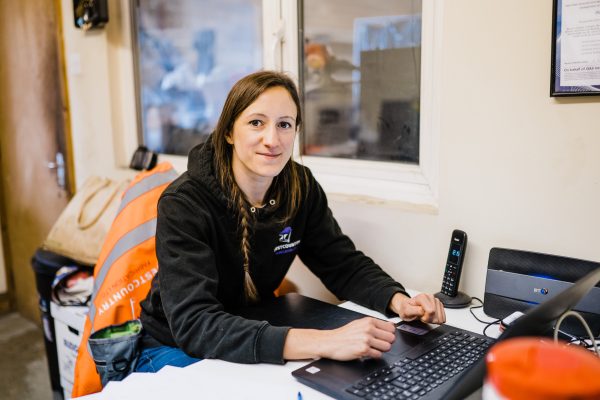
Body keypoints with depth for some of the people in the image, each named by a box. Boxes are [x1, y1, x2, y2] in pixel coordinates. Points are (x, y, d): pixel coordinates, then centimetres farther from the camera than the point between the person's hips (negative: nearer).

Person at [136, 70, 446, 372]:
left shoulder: (301, 188, -9)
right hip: (175, 347, -4)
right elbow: (193, 325, -35)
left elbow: (344, 264, -2)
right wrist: (322, 342, -46)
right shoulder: (184, 203, -26)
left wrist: (398, 300, -24)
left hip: (256, 334, 5)